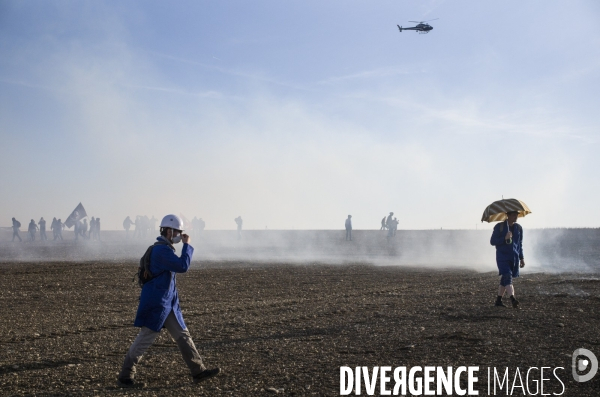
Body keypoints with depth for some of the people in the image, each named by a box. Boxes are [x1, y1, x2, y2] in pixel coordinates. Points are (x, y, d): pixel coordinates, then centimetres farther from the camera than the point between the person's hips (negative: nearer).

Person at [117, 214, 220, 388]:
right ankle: (124, 376, 10)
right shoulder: (161, 250, -18)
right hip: (156, 303, -10)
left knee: (183, 336, 7)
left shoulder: (163, 249, 14)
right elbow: (183, 266, -26)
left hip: (168, 303, 10)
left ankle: (198, 371, 10)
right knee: (144, 340, -2)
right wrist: (187, 245, -15)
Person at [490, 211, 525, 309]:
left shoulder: (518, 228, 11)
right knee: (507, 276, -19)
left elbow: (520, 244, 18)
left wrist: (521, 258, 13)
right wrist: (504, 238, -18)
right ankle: (513, 299, -32)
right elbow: (492, 241, -4)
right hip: (502, 256, -4)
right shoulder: (499, 226, -3)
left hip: (514, 257, 5)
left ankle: (499, 300, 18)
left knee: (505, 278, 8)